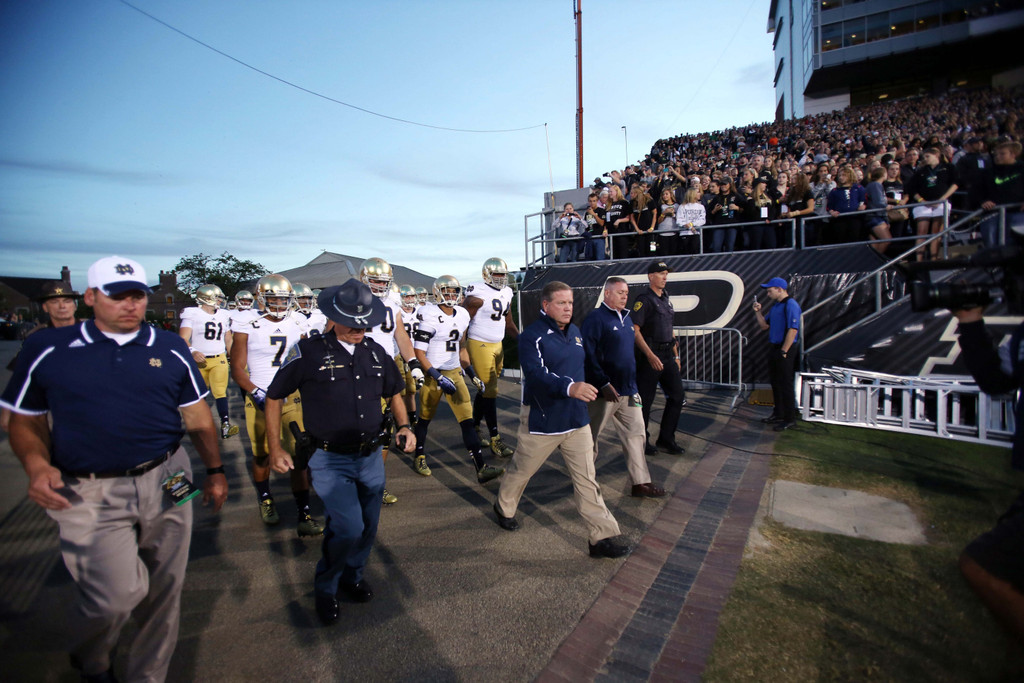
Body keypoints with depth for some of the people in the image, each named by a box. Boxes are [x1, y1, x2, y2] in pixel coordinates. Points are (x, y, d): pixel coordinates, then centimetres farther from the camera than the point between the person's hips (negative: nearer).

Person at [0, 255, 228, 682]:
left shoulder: (170, 349, 5)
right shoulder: (47, 348, 2)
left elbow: (197, 417, 10)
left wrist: (215, 470, 11)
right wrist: (37, 465, -11)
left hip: (166, 483, 2)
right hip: (89, 493, -2)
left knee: (163, 591, 11)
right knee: (118, 593, -9)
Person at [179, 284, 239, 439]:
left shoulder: (223, 316, 11)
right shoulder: (192, 314, -5)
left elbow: (228, 339, 20)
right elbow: (183, 338, -14)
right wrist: (192, 351, -32)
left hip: (219, 359, 2)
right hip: (199, 361, -2)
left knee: (220, 391, -12)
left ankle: (225, 424, -20)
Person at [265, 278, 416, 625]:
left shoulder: (376, 352, 4)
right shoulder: (308, 352, -10)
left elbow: (393, 393, 18)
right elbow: (274, 398, 1)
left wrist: (404, 426, 1)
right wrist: (276, 447, -1)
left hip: (372, 457, 5)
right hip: (330, 460, -5)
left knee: (367, 527, 14)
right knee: (348, 527, -11)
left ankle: (352, 576, 43)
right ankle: (325, 587, 19)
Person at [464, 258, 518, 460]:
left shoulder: (506, 294, 11)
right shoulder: (478, 295, -13)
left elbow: (508, 323, 18)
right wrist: (463, 352, -15)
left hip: (497, 345, 8)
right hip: (479, 345, -8)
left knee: (485, 389, 14)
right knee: (490, 392, -7)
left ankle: (474, 429, 29)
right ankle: (495, 439, 1)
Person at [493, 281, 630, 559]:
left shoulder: (575, 332, 8)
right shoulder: (533, 335, -16)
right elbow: (536, 374, -31)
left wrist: (601, 386, 23)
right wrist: (569, 387, -44)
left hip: (577, 420, 6)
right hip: (541, 421, -5)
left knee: (587, 479, 5)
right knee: (522, 470, 16)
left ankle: (603, 536, 13)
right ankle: (504, 507, 43)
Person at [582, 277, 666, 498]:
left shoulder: (625, 318, 13)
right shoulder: (595, 318, -14)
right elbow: (588, 356, -21)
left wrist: (632, 384, 19)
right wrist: (604, 384, -23)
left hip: (628, 390, 8)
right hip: (605, 392, -8)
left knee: (636, 434, 9)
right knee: (591, 435, 8)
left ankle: (641, 482, 18)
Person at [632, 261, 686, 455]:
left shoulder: (666, 299, 16)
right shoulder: (644, 299, -10)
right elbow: (634, 331, -18)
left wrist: (676, 355, 18)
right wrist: (650, 355, -23)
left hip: (667, 355, 8)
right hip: (649, 356, -8)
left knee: (677, 397, 9)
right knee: (645, 401, 1)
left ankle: (666, 439, 21)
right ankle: (642, 441, 16)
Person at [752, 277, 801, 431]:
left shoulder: (791, 305, -15)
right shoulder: (775, 306, 15)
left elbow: (793, 329, -21)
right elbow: (764, 326, 19)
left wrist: (784, 351, -20)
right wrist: (758, 312, 5)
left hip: (786, 350, -9)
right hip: (774, 349, 9)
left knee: (786, 385, -3)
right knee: (776, 383, 16)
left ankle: (789, 419, 7)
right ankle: (778, 414, 28)